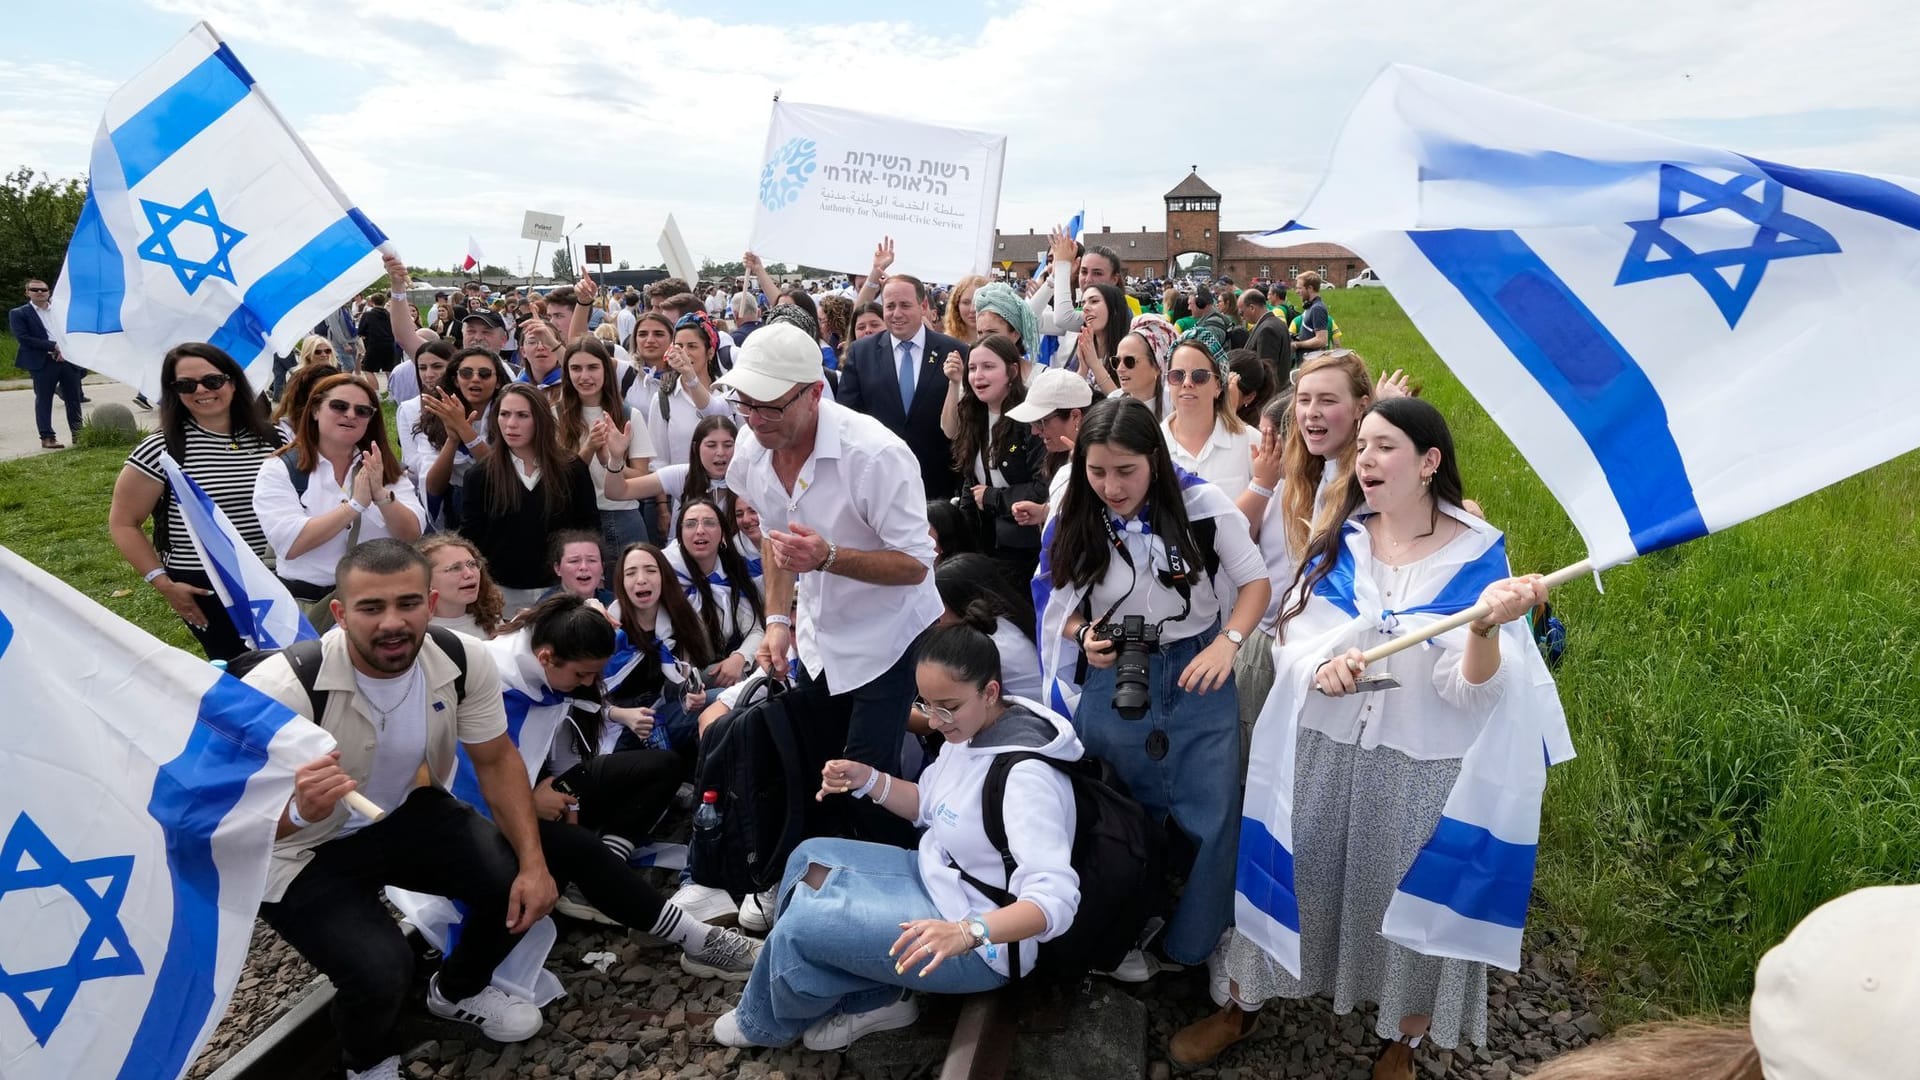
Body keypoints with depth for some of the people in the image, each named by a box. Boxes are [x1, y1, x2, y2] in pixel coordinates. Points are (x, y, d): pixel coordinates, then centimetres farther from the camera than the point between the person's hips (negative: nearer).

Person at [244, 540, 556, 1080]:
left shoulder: (463, 661, -19)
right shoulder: (281, 689, -32)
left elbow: (496, 759, -7)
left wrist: (534, 862, -18)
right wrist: (299, 812, -51)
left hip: (402, 813, 4)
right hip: (300, 851, -4)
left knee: (519, 883, -13)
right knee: (379, 970, -25)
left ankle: (458, 991, 22)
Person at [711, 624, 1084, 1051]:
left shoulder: (1026, 776, -31)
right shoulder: (972, 729, -3)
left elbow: (1057, 899, -37)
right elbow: (929, 807, 12)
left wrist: (967, 931, -53)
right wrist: (867, 780, -7)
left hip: (981, 945, -9)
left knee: (801, 923, -15)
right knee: (809, 859, 7)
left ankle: (767, 1022, 18)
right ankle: (869, 999, 10)